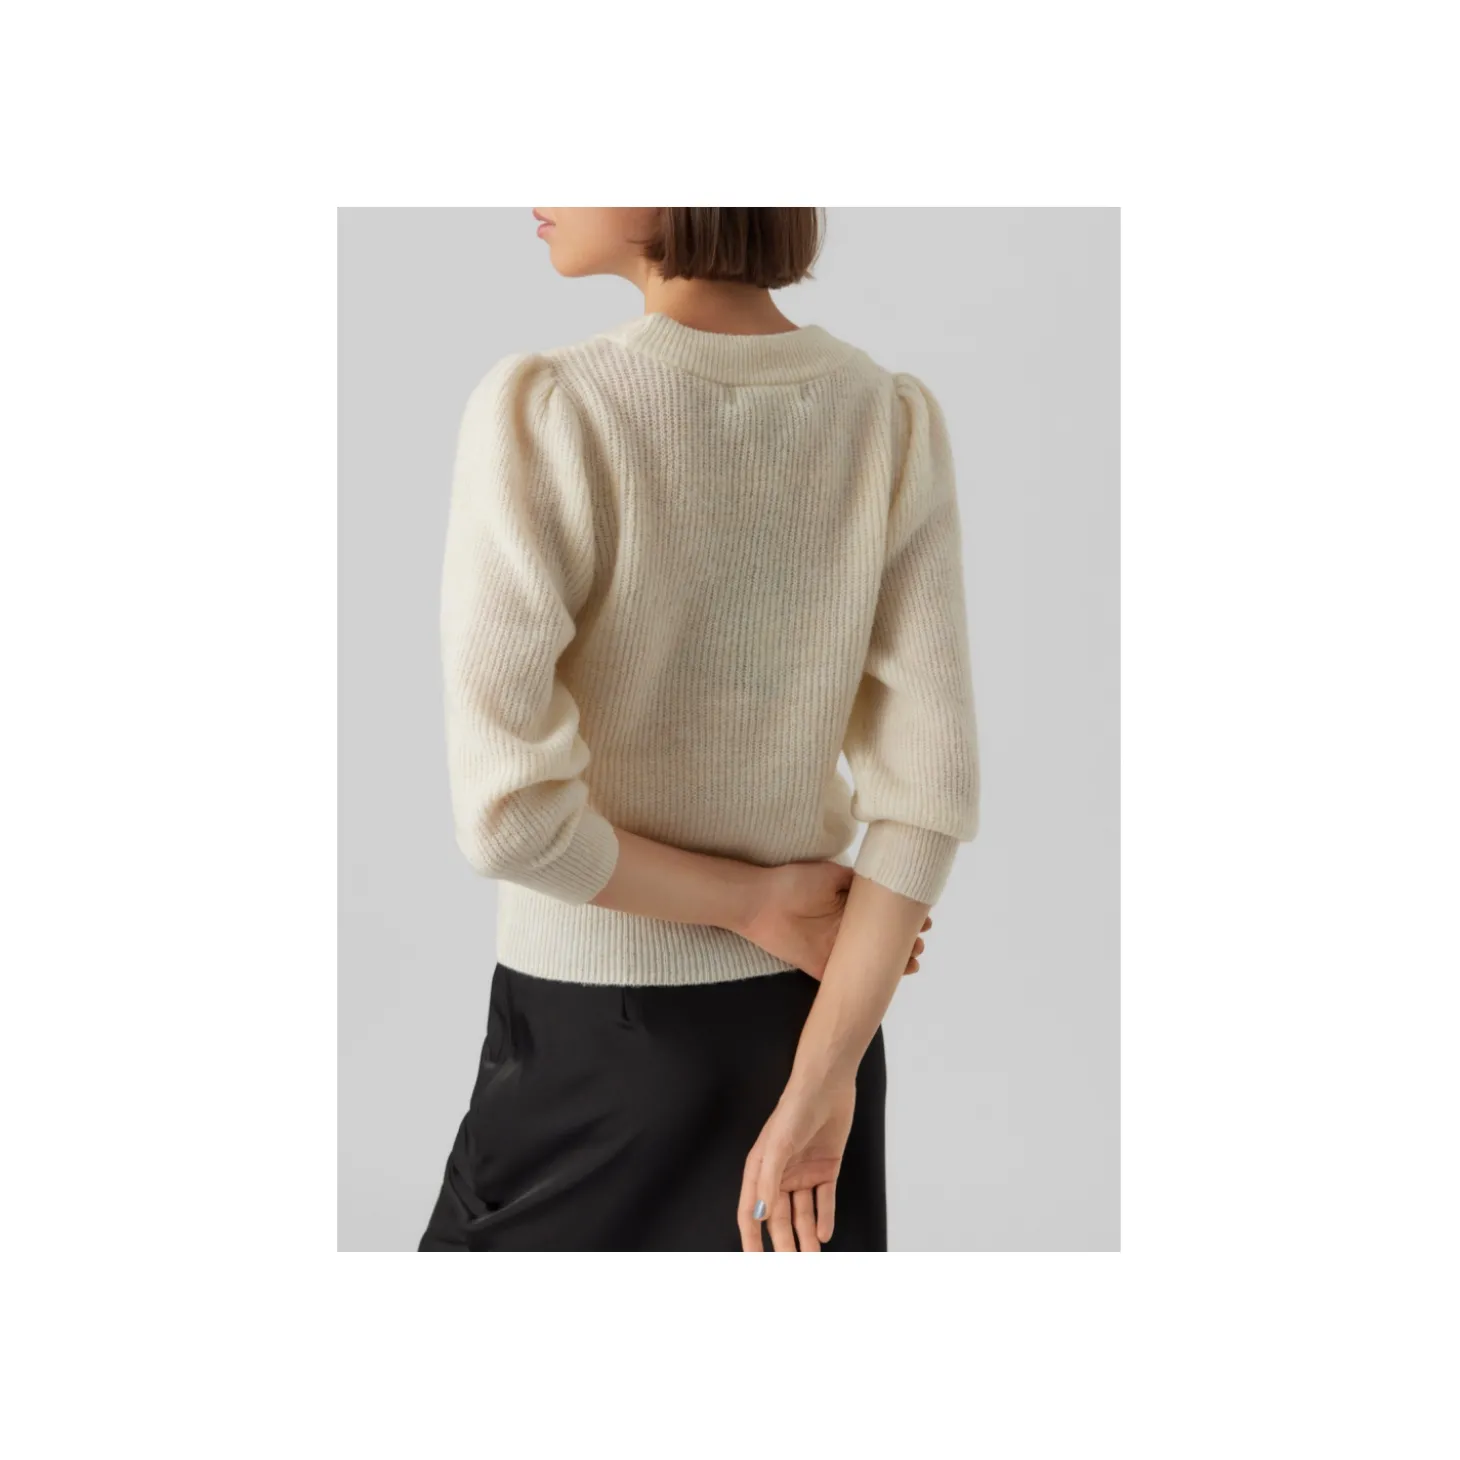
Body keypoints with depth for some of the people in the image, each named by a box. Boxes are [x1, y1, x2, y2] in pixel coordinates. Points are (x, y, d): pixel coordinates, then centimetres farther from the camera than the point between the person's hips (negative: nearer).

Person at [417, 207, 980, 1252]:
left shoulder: (539, 418, -23)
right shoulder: (896, 424, -8)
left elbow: (509, 813, -23)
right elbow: (930, 792, -11)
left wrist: (756, 906, -9)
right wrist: (817, 1093, -10)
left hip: (596, 1042, -3)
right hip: (805, 1016, 4)